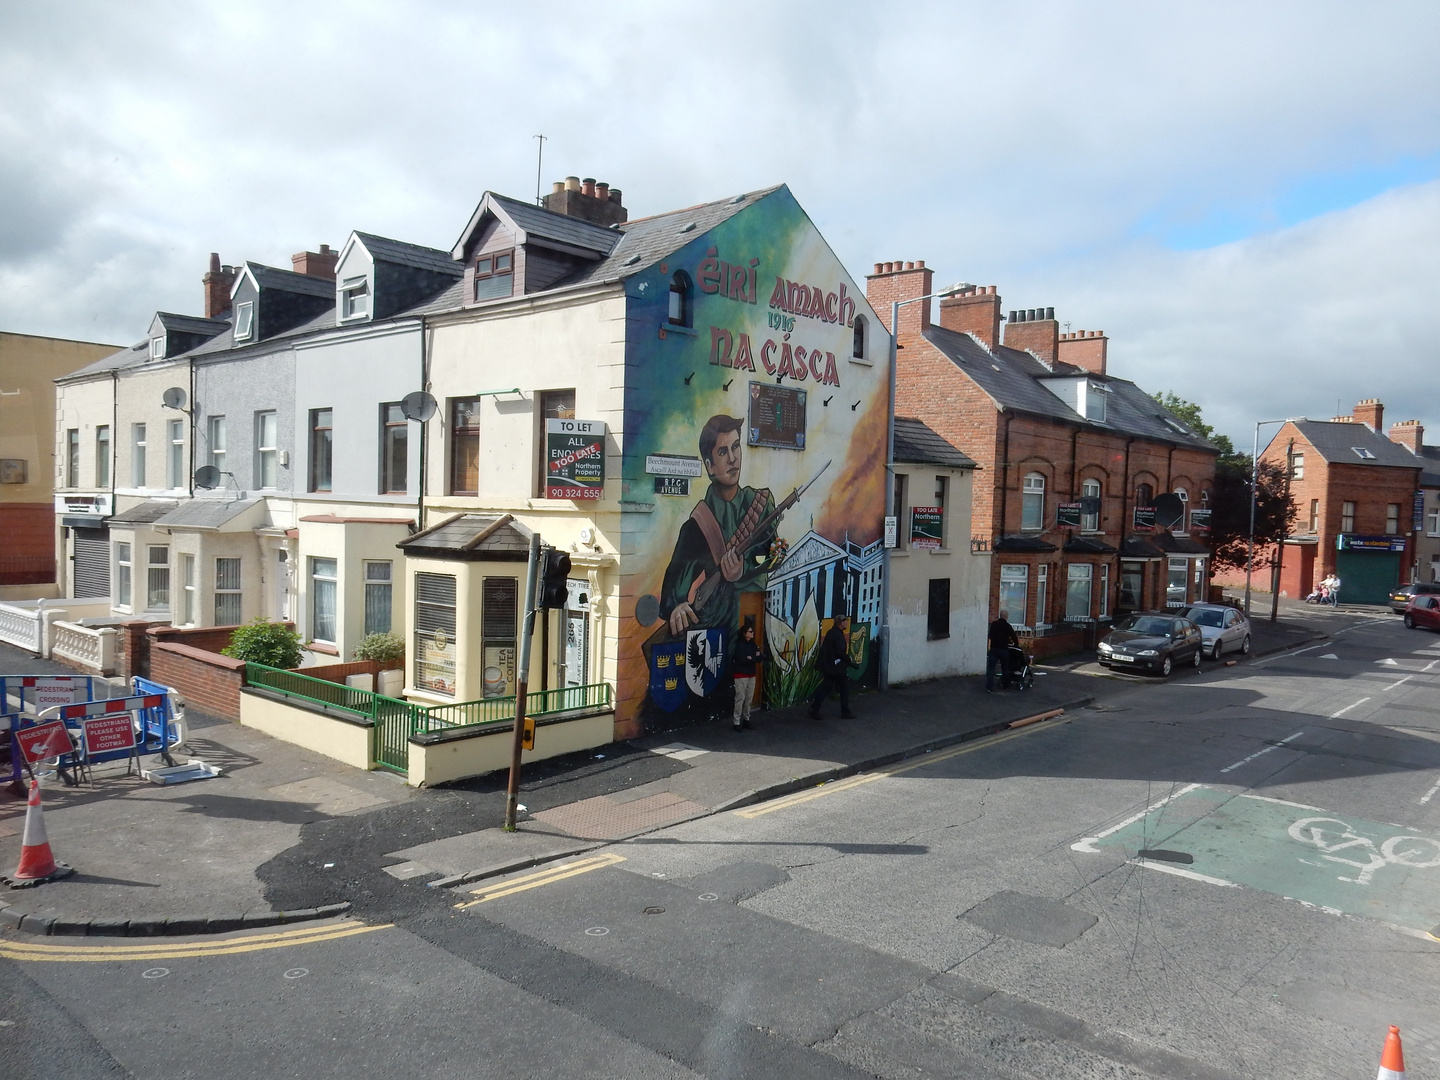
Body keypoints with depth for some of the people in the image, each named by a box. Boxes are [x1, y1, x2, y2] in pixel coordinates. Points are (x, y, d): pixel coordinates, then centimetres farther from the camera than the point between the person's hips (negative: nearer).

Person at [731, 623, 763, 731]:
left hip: (751, 675, 7)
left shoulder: (753, 644, 10)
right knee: (740, 698, -7)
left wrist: (751, 658, -15)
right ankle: (737, 722, -2)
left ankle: (746, 719, 18)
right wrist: (755, 657, -11)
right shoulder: (739, 645, -11)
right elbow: (742, 659, -22)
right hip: (741, 675, -7)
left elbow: (762, 657, 2)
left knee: (749, 698, 9)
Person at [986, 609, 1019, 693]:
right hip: (1003, 650, -2)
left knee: (990, 668, -2)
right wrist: (1016, 644, 18)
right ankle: (1005, 684, 30)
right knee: (1005, 668, 17)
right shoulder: (1008, 626, -7)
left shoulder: (993, 624, 5)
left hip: (993, 648, 2)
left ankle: (989, 687, -12)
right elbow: (1014, 638, -2)